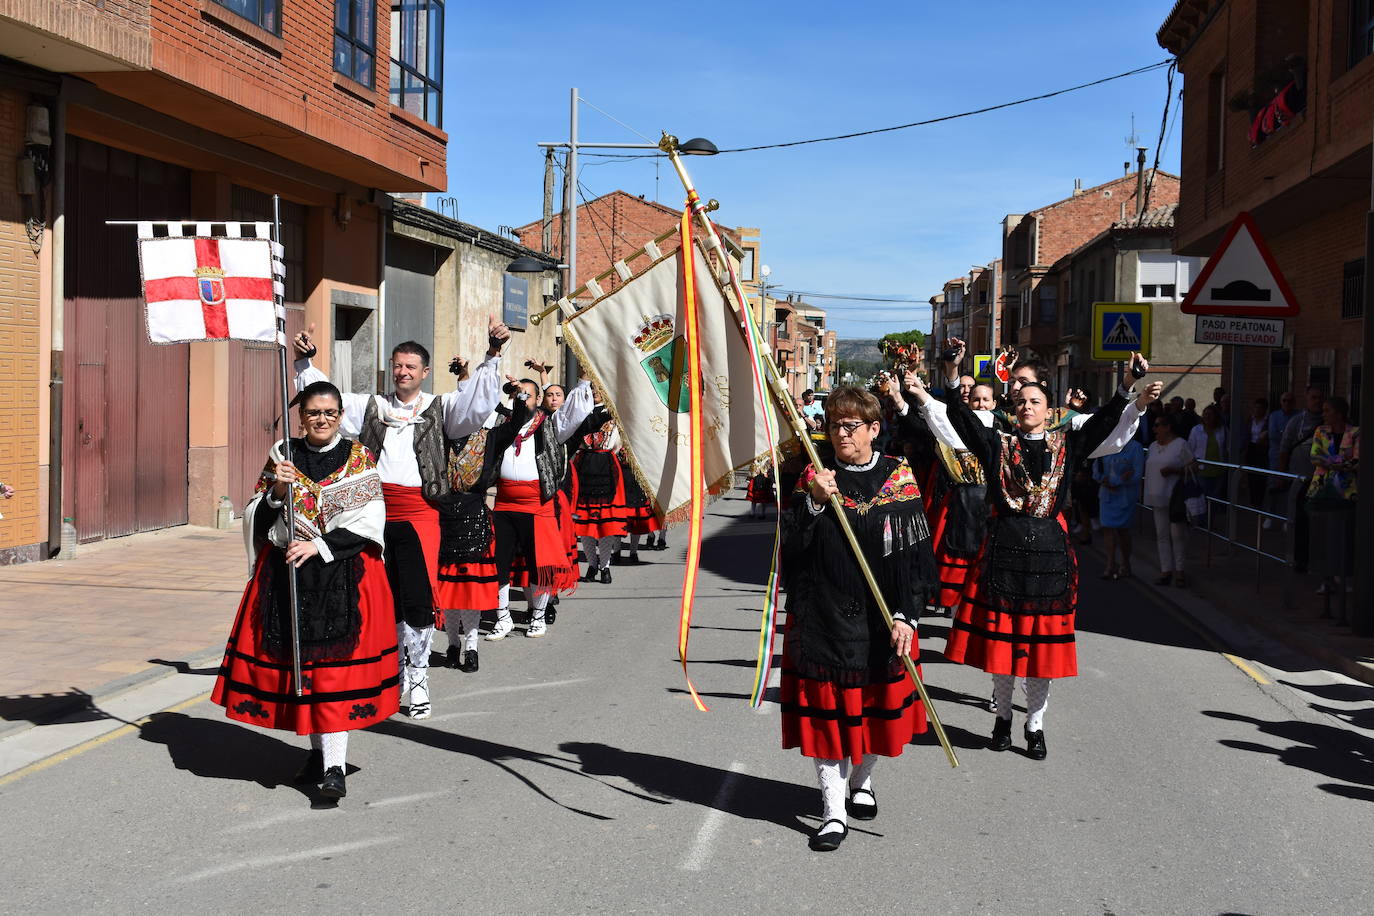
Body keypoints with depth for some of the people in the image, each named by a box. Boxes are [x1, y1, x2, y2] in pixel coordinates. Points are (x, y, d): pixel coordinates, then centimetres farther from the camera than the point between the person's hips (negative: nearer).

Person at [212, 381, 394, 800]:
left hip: (344, 576, -3)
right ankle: (319, 749, 21)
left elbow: (368, 521, -6)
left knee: (336, 664, -10)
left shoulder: (359, 458, 1)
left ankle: (334, 766, -12)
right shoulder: (283, 455, 8)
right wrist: (277, 492, -11)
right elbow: (257, 521, 8)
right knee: (296, 660, 5)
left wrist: (319, 545, -15)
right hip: (286, 575, 3)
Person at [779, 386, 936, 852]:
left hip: (881, 618, 0)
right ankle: (834, 810, 8)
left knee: (878, 703, 11)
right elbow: (793, 546, -5)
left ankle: (861, 780, 37)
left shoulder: (898, 477, -1)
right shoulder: (815, 476, 2)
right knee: (825, 708, 0)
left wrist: (905, 615, -13)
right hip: (822, 616, 0)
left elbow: (912, 551, -5)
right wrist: (814, 502, -20)